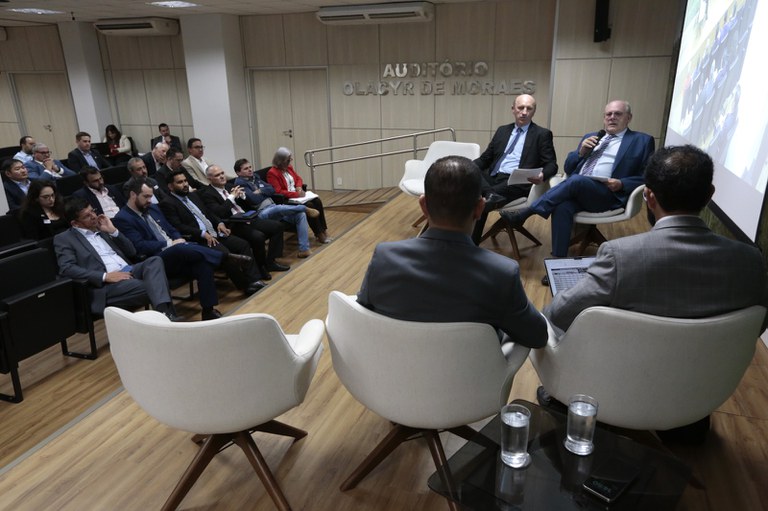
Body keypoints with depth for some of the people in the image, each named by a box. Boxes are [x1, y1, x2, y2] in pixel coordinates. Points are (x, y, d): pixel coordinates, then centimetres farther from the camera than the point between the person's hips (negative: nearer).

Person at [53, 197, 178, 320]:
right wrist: (105, 276, -18)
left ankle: (165, 312, -43)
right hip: (106, 284, -5)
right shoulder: (63, 239, 8)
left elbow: (131, 252, 21)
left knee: (155, 261, -27)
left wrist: (113, 231, 7)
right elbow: (66, 269, -8)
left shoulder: (101, 229, 25)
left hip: (129, 271, 6)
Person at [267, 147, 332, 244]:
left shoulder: (288, 167, 9)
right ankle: (319, 234, -17)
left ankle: (323, 230, -13)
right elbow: (278, 192, -21)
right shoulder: (272, 173, -15)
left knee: (317, 201, -16)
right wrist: (296, 194, -22)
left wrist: (299, 187, -2)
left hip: (297, 195, 8)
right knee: (309, 205, -27)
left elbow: (298, 178, 22)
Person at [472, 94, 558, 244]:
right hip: (493, 177, 6)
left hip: (516, 182, -5)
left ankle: (471, 244, -23)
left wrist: (542, 175, -23)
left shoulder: (542, 134, 8)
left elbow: (551, 165, 2)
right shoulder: (502, 130, 22)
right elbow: (486, 158, 21)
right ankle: (491, 195, -40)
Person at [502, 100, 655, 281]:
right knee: (562, 207, -32)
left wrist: (621, 184, -12)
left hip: (607, 194, -3)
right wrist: (581, 152, 1)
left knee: (576, 181, -35)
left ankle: (525, 213, -27)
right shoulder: (590, 137, 26)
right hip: (575, 189, 3)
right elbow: (568, 167, 20)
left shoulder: (642, 141, 12)